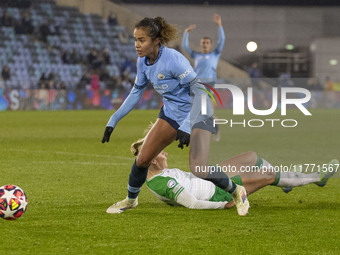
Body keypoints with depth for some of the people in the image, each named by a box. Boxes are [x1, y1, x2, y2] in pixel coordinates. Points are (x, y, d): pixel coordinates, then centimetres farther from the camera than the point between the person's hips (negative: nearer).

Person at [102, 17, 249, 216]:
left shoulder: (173, 59, -28)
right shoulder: (143, 62, -5)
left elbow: (200, 91, -28)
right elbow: (136, 93, 10)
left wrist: (186, 127, -37)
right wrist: (113, 121, 8)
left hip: (197, 113, -7)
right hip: (171, 114, 7)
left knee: (198, 170, -19)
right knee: (142, 160, 2)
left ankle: (236, 192, 8)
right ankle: (131, 199, 28)